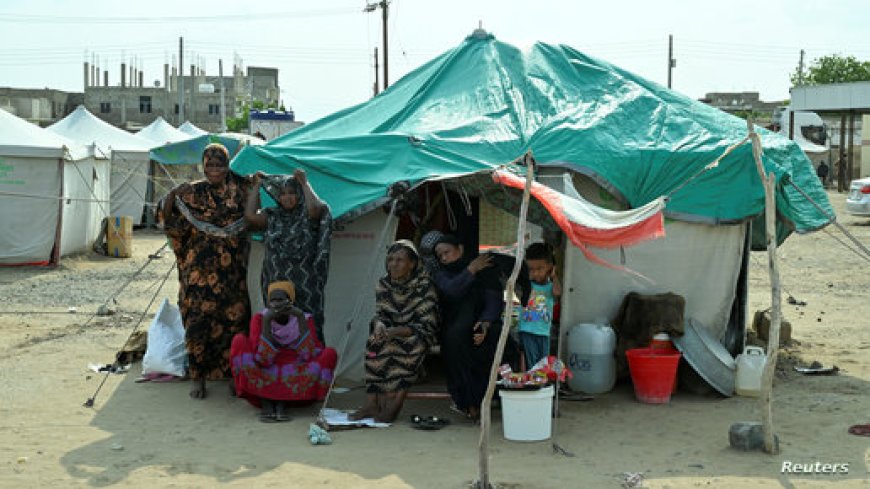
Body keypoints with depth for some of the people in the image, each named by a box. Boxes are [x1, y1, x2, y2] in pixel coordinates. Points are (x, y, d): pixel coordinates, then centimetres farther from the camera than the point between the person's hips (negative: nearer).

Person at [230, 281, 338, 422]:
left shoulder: (305, 319, -2)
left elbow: (309, 356, -17)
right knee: (239, 340, -20)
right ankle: (265, 401, -14)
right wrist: (266, 321, -25)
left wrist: (301, 318, -22)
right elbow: (263, 359, -18)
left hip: (295, 382, 1)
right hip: (264, 379, -1)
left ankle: (282, 401, -16)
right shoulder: (259, 318, -5)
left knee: (330, 354, -20)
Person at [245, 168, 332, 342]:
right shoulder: (272, 217, 14)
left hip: (305, 286, -3)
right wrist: (256, 186, 5)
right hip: (276, 284, 3)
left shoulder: (307, 216, 5)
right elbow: (250, 216, -3)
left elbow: (315, 207, -18)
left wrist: (304, 183, -9)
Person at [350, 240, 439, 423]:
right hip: (392, 334, 4)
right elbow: (379, 314, 1)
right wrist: (379, 325, -25)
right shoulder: (383, 284, 1)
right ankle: (372, 404, -28)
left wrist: (396, 331, -30)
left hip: (418, 337, -4)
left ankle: (393, 403, -30)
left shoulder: (424, 286, -14)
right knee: (374, 343, -24)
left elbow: (426, 325, -18)